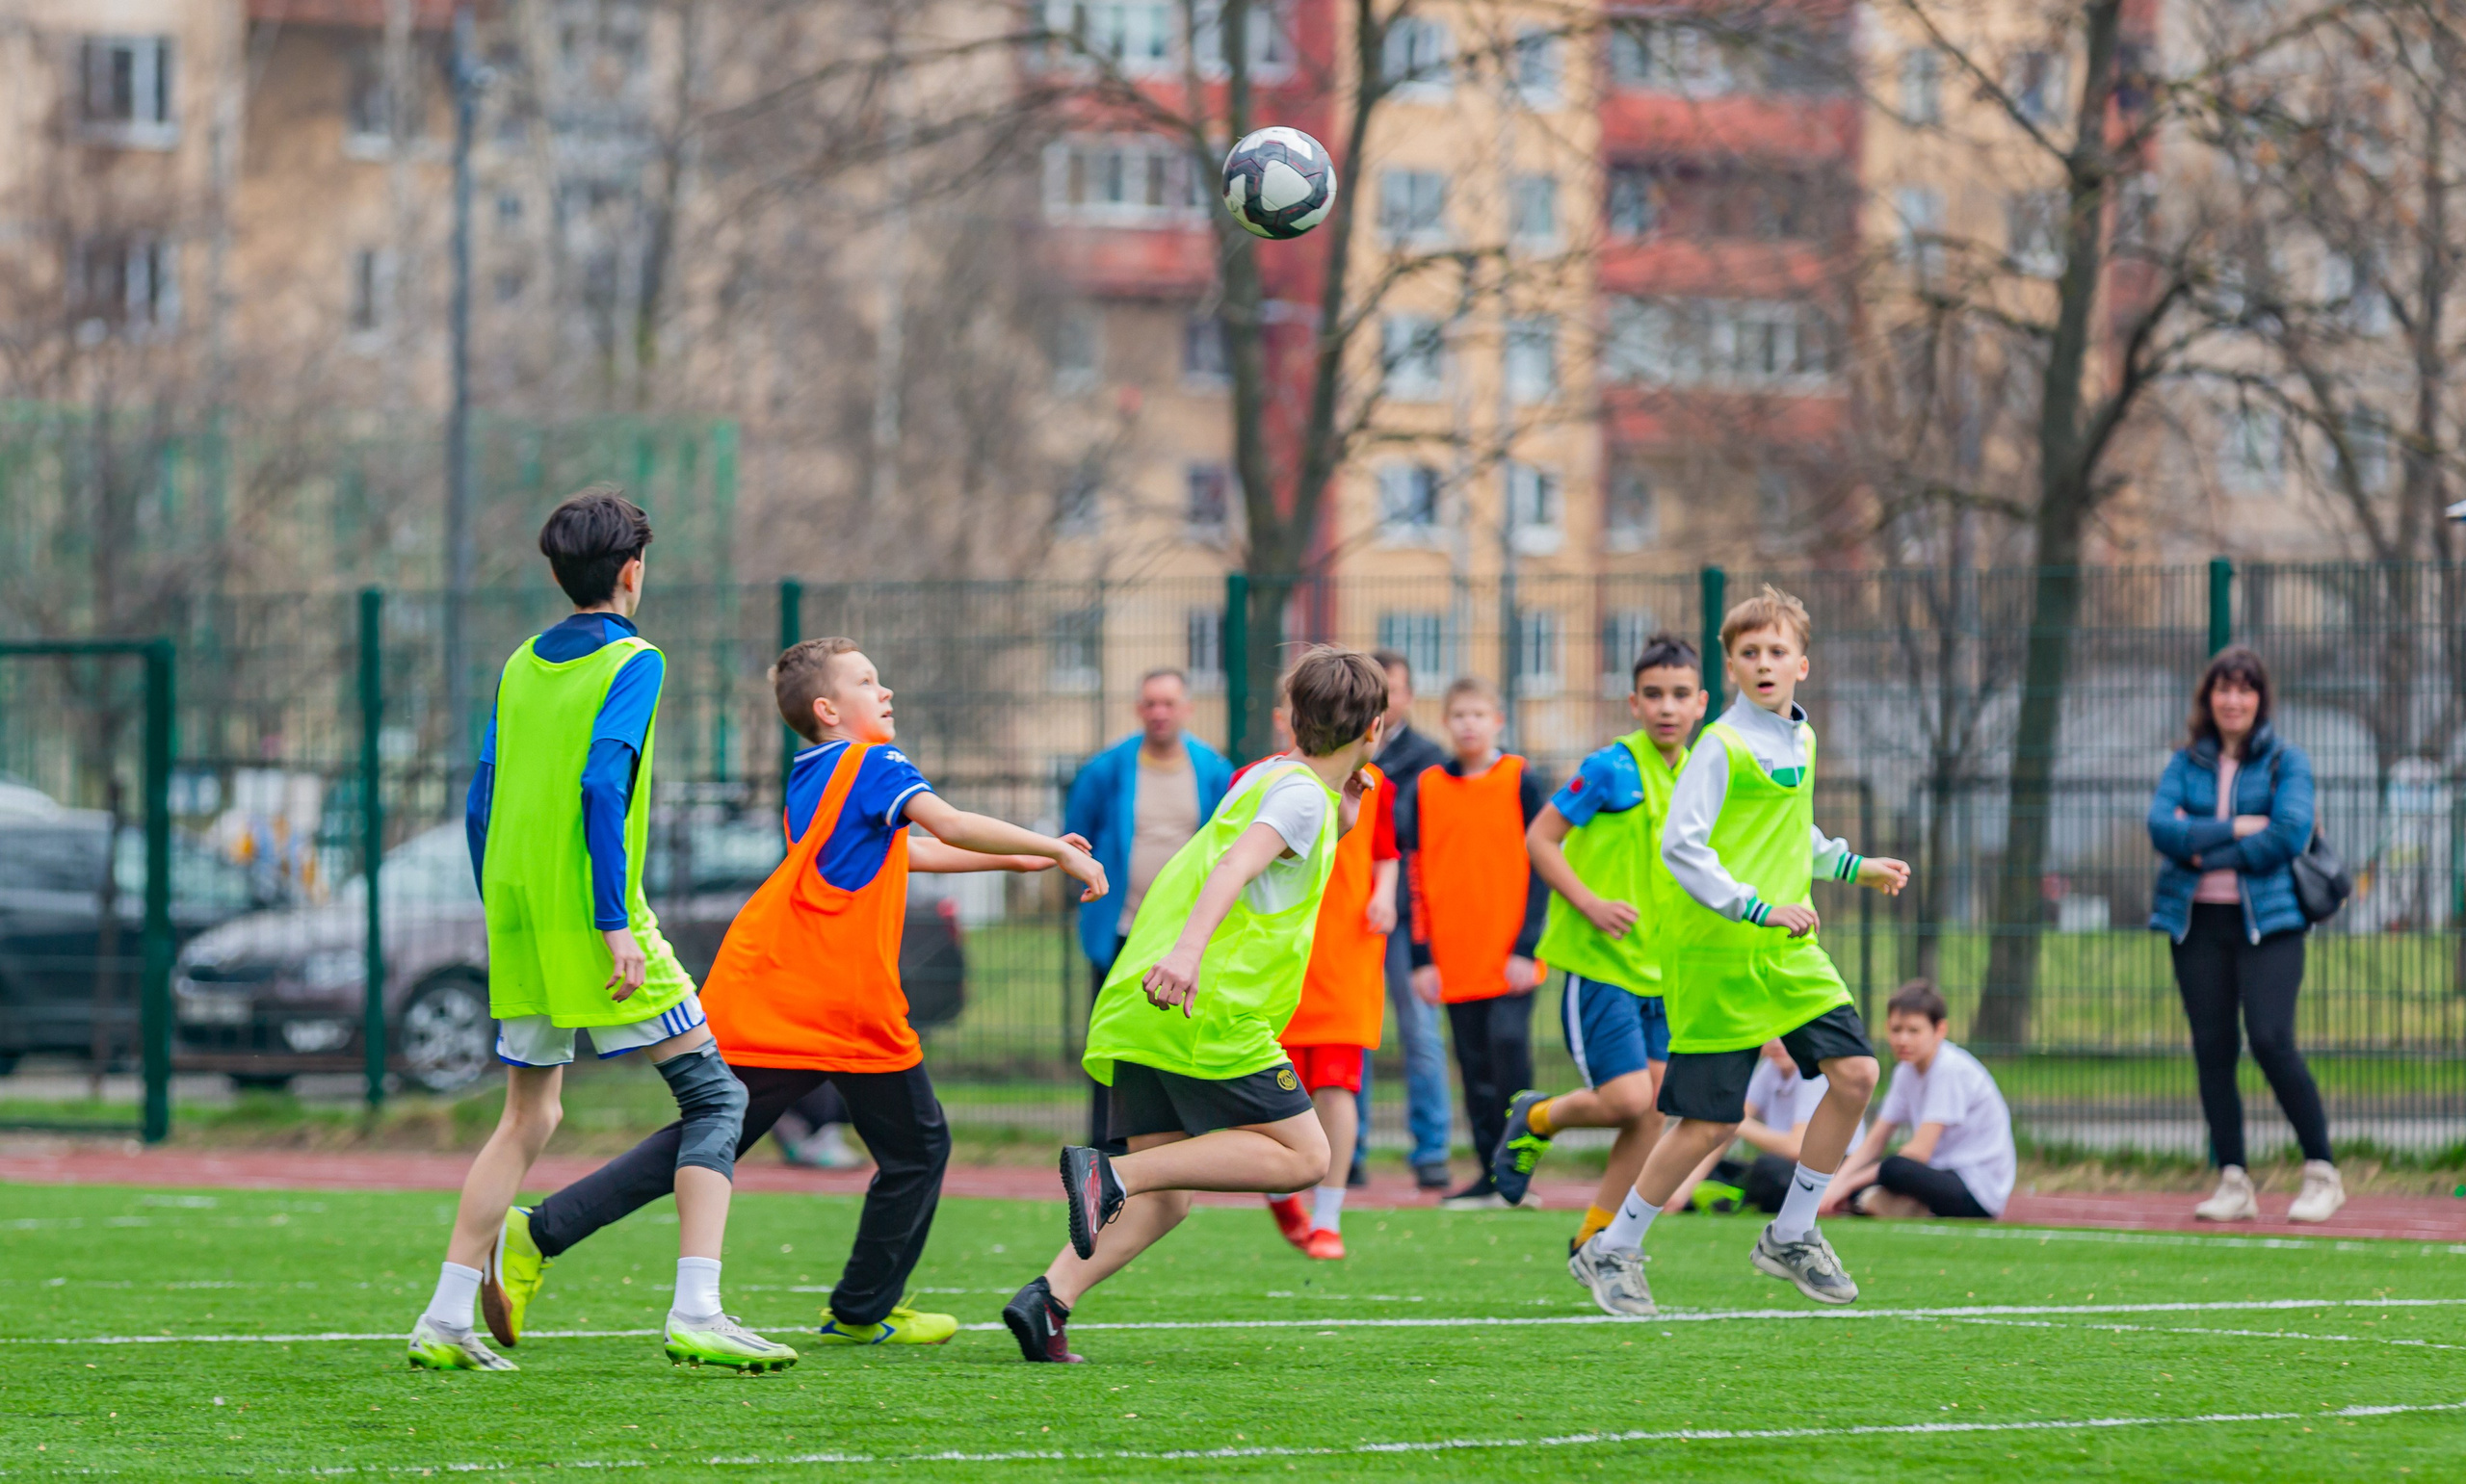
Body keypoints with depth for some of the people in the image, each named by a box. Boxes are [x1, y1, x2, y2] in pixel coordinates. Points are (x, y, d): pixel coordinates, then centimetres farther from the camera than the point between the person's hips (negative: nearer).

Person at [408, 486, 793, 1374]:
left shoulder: (521, 666, 13)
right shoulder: (630, 662, -6)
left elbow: (481, 806, 14)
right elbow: (602, 784, -18)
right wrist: (616, 924, -19)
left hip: (519, 925, 7)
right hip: (586, 923, -7)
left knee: (527, 1117, 17)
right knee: (713, 1098, 1)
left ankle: (445, 1320, 11)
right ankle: (696, 1315, -11)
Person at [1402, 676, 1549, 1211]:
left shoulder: (1520, 782, 1)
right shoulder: (1427, 788, 8)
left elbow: (1540, 864, -1)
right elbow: (1417, 876, 9)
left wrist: (1527, 947, -8)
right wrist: (1422, 957, 3)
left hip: (1510, 959, -3)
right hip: (1454, 957, 3)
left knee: (1508, 1045, -16)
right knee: (1475, 1067, 6)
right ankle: (1491, 1175, 12)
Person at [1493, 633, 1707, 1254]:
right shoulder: (1614, 769, -12)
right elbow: (1540, 838, -9)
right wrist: (1590, 904, -19)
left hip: (1660, 969, 6)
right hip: (1598, 961, -6)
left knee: (1655, 1109, 1)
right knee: (1628, 1100, -14)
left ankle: (1595, 1237, 15)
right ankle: (1538, 1120, 18)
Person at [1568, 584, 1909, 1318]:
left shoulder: (1800, 740, 12)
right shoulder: (1723, 744, -12)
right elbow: (1681, 847, -19)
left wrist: (1855, 867, 26)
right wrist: (1760, 908, -24)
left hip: (1788, 952, 7)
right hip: (1716, 955, -7)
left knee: (1855, 1073, -6)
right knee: (1711, 1121, -5)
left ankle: (1791, 1236, 10)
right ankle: (1612, 1251, 13)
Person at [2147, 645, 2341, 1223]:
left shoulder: (2285, 761, 3)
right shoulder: (2187, 763, 12)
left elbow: (2290, 834, -11)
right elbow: (2161, 827, -3)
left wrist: (2202, 849, -8)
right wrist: (2236, 828, -11)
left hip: (2266, 917, -4)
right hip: (2198, 921, 4)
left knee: (2271, 1041, -15)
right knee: (2212, 1049, 2)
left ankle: (2322, 1173, -4)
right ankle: (2233, 1184, 8)